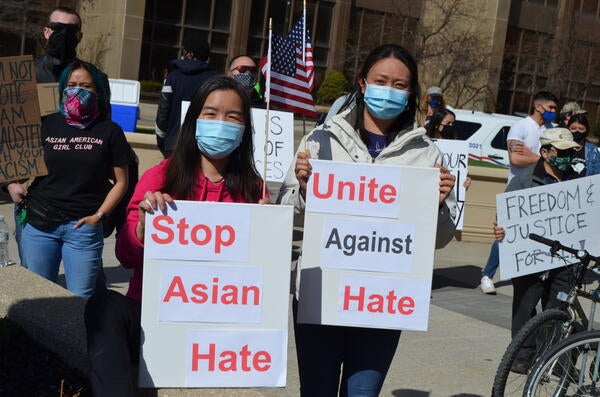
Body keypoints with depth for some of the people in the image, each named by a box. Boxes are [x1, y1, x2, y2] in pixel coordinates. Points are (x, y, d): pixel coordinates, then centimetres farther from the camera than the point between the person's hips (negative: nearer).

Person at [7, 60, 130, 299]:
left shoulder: (109, 131, 4)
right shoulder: (47, 125, 10)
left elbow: (121, 181, 4)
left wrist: (98, 215, -6)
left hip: (83, 227, -2)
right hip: (39, 223, 3)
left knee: (80, 300, -2)